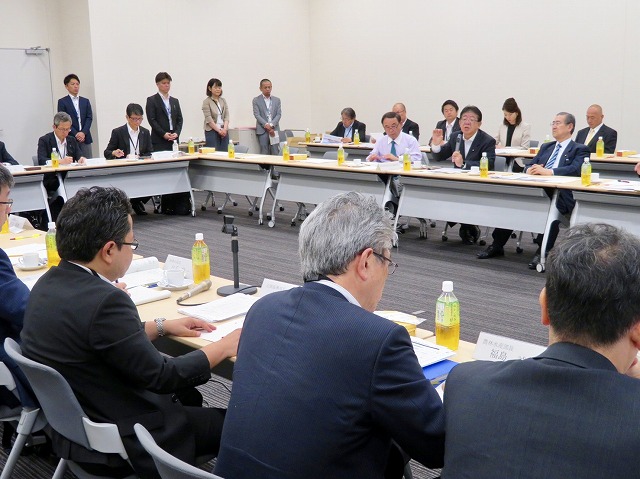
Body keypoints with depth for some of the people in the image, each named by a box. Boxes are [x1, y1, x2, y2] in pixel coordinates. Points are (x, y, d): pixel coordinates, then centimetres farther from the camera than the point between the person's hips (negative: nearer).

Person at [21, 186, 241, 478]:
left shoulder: (50, 282, -3)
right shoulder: (103, 301, -30)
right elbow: (162, 377, -22)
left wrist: (161, 327, 12)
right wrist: (224, 347, -9)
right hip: (120, 442, -9)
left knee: (187, 395, 26)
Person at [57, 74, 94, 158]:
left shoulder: (85, 101, 15)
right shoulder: (62, 102, 4)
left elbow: (89, 118, 7)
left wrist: (83, 133, -9)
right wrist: (76, 134, -13)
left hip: (85, 138, 4)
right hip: (71, 139, -3)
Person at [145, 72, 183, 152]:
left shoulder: (175, 101, 18)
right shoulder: (151, 100, 2)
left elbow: (180, 119, 14)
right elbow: (151, 120, -5)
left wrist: (176, 133, -4)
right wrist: (163, 134, -14)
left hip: (174, 140, 5)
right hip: (159, 141, -5)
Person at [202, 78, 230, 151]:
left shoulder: (223, 101, 12)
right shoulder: (206, 102, -2)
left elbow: (226, 116, 6)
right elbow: (209, 119, -9)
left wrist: (224, 129, -9)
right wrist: (219, 130, -14)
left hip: (224, 131, 5)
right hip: (212, 131, -4)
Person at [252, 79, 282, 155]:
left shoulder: (277, 100, 13)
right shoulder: (256, 100, 4)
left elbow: (279, 114, 4)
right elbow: (257, 115, -4)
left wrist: (271, 125, -11)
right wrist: (266, 125, -17)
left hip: (274, 130, 2)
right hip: (262, 131, -2)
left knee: (275, 153, -2)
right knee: (264, 154, -3)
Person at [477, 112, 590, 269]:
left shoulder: (580, 149, 8)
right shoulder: (546, 147, 28)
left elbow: (575, 169, -11)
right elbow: (529, 166, 22)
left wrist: (548, 171, -21)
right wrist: (530, 170, -5)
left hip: (560, 196, -6)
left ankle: (542, 252, -28)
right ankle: (497, 246, -6)